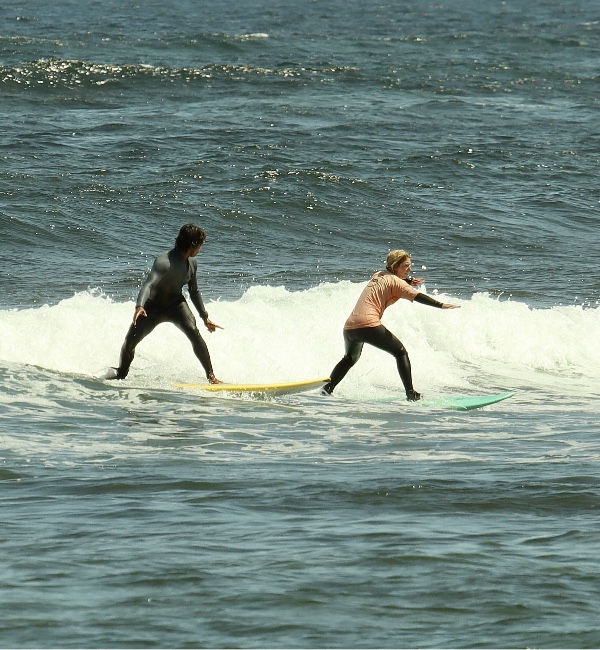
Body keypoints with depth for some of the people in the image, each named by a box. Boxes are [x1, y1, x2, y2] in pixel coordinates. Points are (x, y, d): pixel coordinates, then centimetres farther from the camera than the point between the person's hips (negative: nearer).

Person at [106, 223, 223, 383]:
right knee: (130, 341, -4)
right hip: (153, 306, -4)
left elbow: (194, 292, 9)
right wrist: (140, 306, -62)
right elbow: (148, 284, -44)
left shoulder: (192, 263, -7)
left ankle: (211, 375, -19)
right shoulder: (164, 263, -31)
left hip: (176, 304, 4)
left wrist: (205, 317, 13)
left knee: (193, 332, -24)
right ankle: (121, 373, 28)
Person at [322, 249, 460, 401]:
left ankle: (328, 388, 22)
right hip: (368, 325, -7)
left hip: (349, 327, 7)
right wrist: (441, 305, -17)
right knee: (400, 352, 4)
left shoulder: (379, 275, 23)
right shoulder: (396, 282, 0)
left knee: (350, 359, 32)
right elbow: (417, 296, -12)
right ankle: (411, 393, -6)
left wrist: (409, 281, 32)